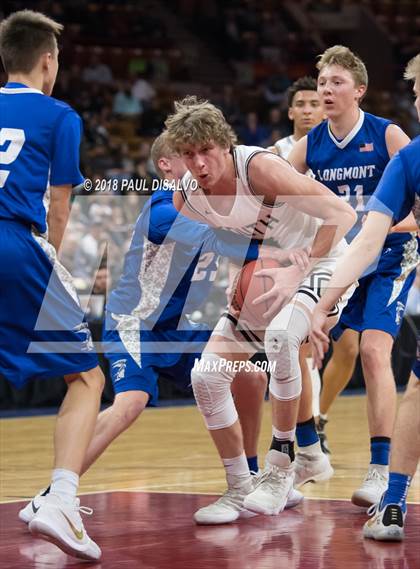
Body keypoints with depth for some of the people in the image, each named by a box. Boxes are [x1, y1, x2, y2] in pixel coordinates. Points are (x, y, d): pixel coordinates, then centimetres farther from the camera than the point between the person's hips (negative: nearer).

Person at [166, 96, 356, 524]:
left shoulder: (259, 167, -28)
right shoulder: (186, 198, -10)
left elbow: (342, 214, -29)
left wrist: (296, 272, -32)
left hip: (318, 266, -7)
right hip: (259, 280, 7)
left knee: (279, 336, -37)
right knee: (207, 376, -5)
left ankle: (279, 469, -23)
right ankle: (239, 489, 10)